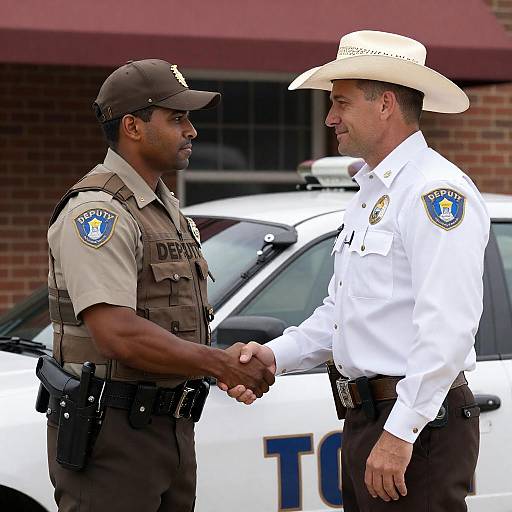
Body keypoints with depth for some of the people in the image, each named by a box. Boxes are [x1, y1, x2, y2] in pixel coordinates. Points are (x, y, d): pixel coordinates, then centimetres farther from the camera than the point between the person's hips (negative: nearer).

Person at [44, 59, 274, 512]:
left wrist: (230, 366, 5)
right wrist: (219, 362, -17)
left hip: (170, 426, 9)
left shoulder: (167, 209, 17)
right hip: (112, 437, -9)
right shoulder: (97, 210, -15)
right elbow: (118, 335, -25)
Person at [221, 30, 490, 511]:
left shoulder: (438, 191, -14)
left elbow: (447, 327, -23)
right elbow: (338, 312, 26)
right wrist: (276, 354, 9)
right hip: (364, 419, 10)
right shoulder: (368, 195, 19)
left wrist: (401, 433, -26)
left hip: (417, 426, -10)